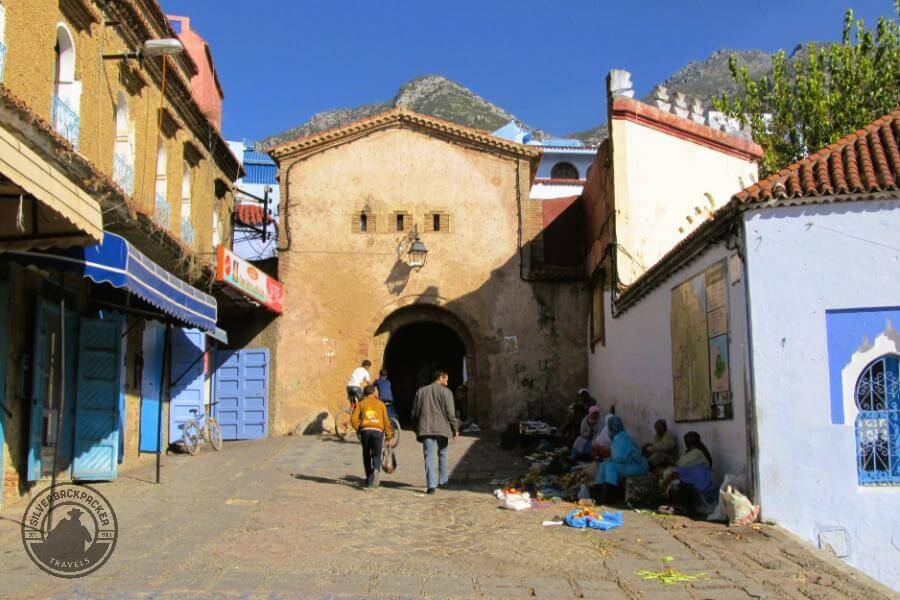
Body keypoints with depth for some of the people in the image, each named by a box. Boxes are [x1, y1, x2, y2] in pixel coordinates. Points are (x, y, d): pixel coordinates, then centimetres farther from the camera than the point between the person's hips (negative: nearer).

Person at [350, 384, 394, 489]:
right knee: (376, 455, 9)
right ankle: (376, 470, -22)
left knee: (366, 456, 13)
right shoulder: (380, 404, 14)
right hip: (377, 431, -1)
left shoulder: (361, 403, 14)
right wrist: (389, 435, 17)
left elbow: (353, 419, 1)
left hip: (365, 430, 1)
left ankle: (369, 481, 15)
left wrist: (358, 429, 15)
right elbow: (386, 421, 8)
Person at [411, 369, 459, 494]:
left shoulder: (421, 391, 9)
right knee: (442, 454, 18)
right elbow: (450, 413, -6)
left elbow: (414, 412, 11)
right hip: (442, 428, -1)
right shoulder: (446, 392, -3)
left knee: (429, 456, -2)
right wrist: (455, 428, 3)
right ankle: (442, 481, 26)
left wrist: (418, 427, 21)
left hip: (426, 429, 1)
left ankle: (431, 485, -11)